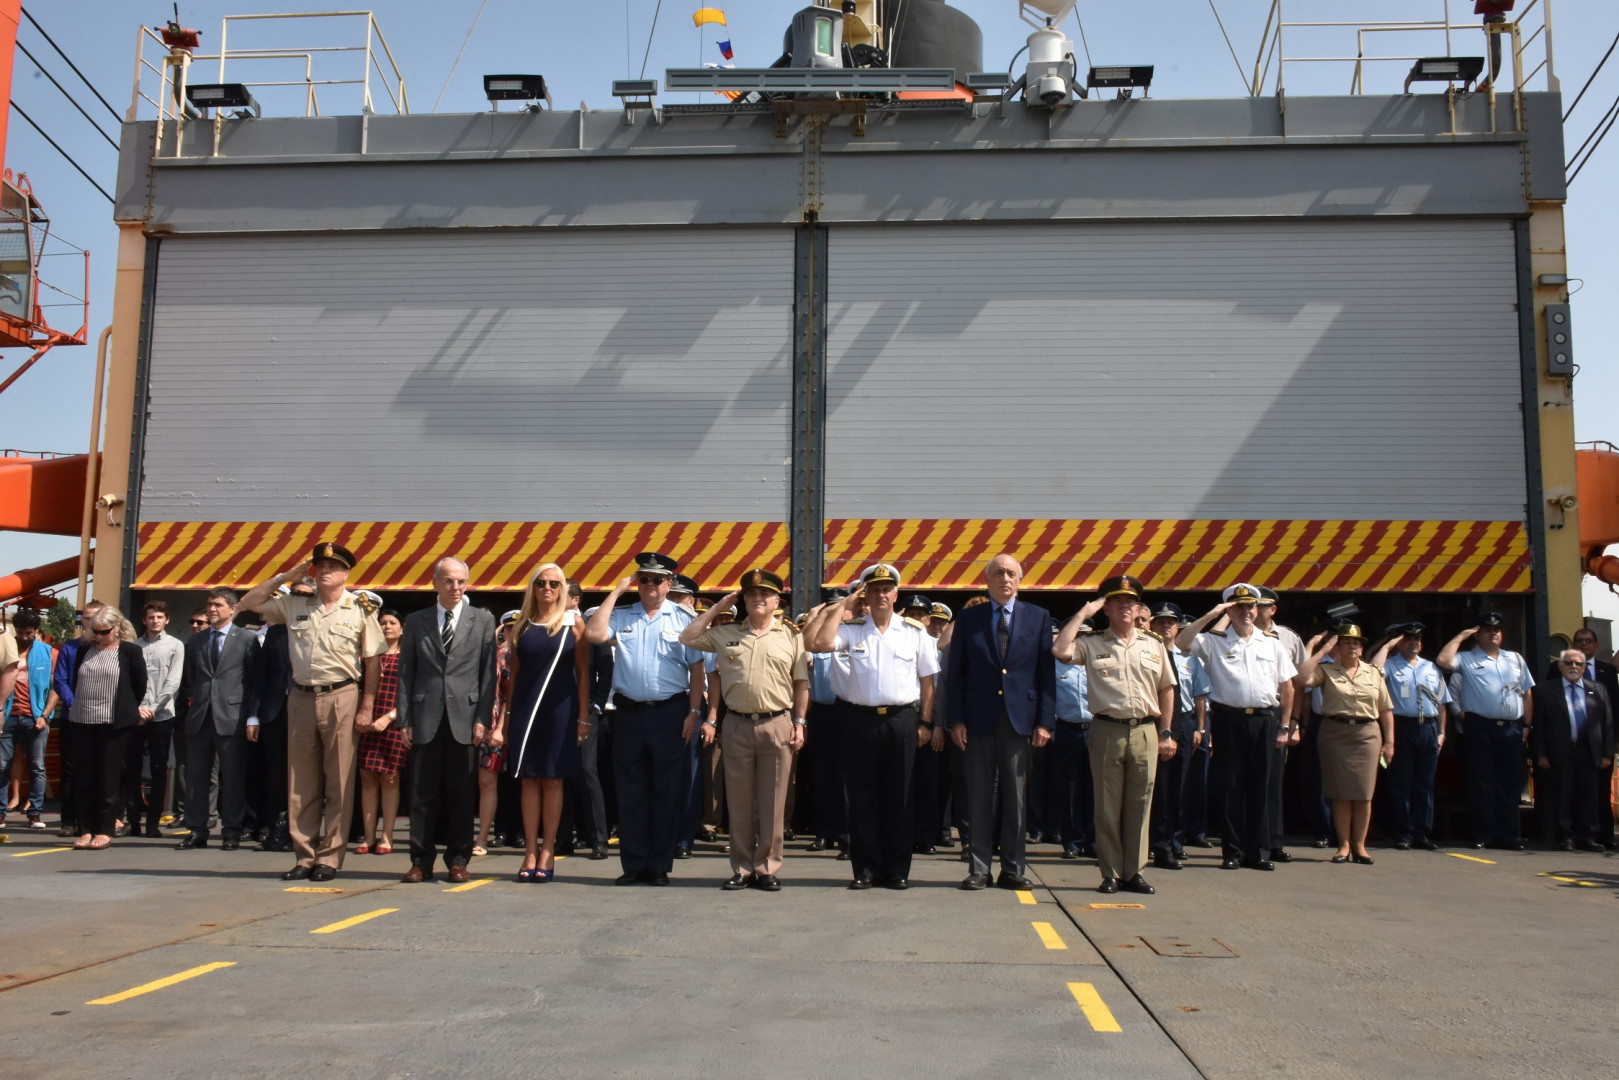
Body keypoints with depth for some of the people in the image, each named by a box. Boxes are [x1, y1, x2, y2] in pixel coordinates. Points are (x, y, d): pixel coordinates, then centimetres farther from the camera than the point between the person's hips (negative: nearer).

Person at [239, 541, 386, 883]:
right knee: (301, 783, 8)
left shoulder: (360, 609, 0)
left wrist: (366, 708, -8)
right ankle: (305, 855, 17)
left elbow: (373, 661, -2)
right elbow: (249, 602, 15)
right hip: (301, 698, 4)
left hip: (341, 698, -4)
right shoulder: (295, 604, 10)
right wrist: (286, 576, 7)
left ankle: (330, 857, 7)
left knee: (338, 783, 0)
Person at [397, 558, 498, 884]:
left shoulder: (483, 620, 8)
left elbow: (488, 672, 4)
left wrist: (482, 718, -4)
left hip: (465, 719, -1)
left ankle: (458, 860, 12)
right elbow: (406, 673, 9)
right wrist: (405, 719, 1)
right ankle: (421, 861, 13)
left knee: (462, 795, 3)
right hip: (426, 719, 1)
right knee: (422, 794, 4)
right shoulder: (416, 621, 11)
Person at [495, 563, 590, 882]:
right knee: (530, 780, 4)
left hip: (560, 708, -2)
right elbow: (514, 673, 11)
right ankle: (530, 853, 10)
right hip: (526, 708, 2)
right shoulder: (521, 624, 10)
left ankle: (547, 852, 8)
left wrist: (583, 717, -6)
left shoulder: (572, 622, 2)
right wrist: (505, 717, 5)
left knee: (552, 780, 2)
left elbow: (583, 672, 0)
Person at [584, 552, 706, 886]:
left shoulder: (684, 619, 3)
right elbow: (593, 634, -8)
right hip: (629, 712, 2)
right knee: (630, 791, 7)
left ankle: (660, 865, 13)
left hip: (669, 713, -2)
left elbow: (696, 668, 1)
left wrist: (694, 712, -6)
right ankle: (634, 864, 16)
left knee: (666, 792, 4)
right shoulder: (622, 616, 10)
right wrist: (617, 591, -3)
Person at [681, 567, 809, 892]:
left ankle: (767, 869, 12)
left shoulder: (791, 636, 5)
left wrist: (800, 723, -1)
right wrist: (718, 607, 8)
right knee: (739, 801, 7)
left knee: (772, 802, 2)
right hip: (737, 724, 2)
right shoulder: (726, 634, 9)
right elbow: (686, 638, 9)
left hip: (777, 724, -2)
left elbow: (801, 683, 6)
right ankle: (742, 869, 16)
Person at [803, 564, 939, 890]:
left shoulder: (915, 632, 5)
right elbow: (819, 643, -14)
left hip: (901, 720, 0)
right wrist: (842, 606, -6)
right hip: (860, 719, 0)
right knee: (862, 796, 4)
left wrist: (925, 723, 2)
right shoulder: (851, 629, 4)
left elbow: (927, 680, 7)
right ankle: (866, 868, 14)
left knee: (899, 796, 5)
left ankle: (898, 869, 14)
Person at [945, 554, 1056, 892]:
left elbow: (1047, 672, 4)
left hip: (1020, 720, 0)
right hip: (979, 719, 0)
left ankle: (1013, 869, 14)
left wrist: (1045, 721, -3)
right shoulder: (968, 618, 6)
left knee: (1016, 799, 6)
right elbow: (955, 673, 4)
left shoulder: (1039, 617, 7)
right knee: (979, 798, 5)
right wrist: (956, 720, -4)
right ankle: (978, 869, 12)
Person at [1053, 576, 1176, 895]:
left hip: (1146, 731, 2)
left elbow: (1167, 689, 13)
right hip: (1107, 731, -2)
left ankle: (1134, 871, 15)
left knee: (1139, 804, 6)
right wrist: (1084, 613, -5)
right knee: (1107, 806, 4)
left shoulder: (1153, 644, 12)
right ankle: (1111, 873, 12)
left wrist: (1167, 733, 7)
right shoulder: (1092, 645, 4)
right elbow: (1059, 650, -13)